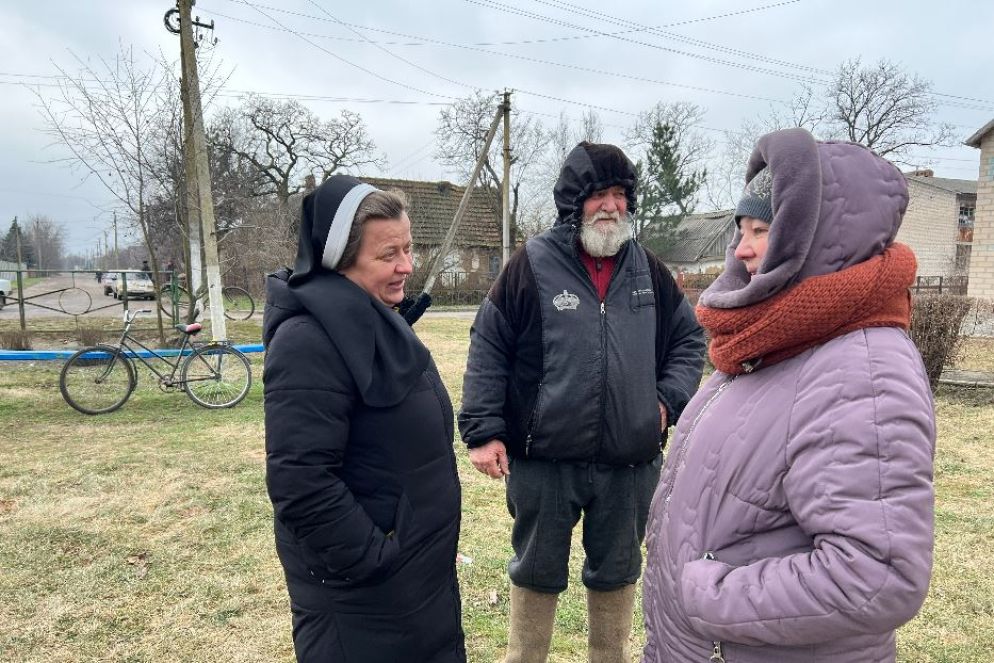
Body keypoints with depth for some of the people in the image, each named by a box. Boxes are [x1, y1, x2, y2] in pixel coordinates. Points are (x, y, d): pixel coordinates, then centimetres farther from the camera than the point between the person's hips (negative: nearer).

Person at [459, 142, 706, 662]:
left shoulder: (649, 270, 5)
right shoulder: (531, 266, -7)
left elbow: (688, 339, 15)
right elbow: (487, 350, -6)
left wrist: (670, 400, 1)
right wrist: (482, 430, -10)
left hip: (630, 462, 4)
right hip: (543, 461, -3)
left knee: (616, 573, 22)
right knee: (537, 572, 16)